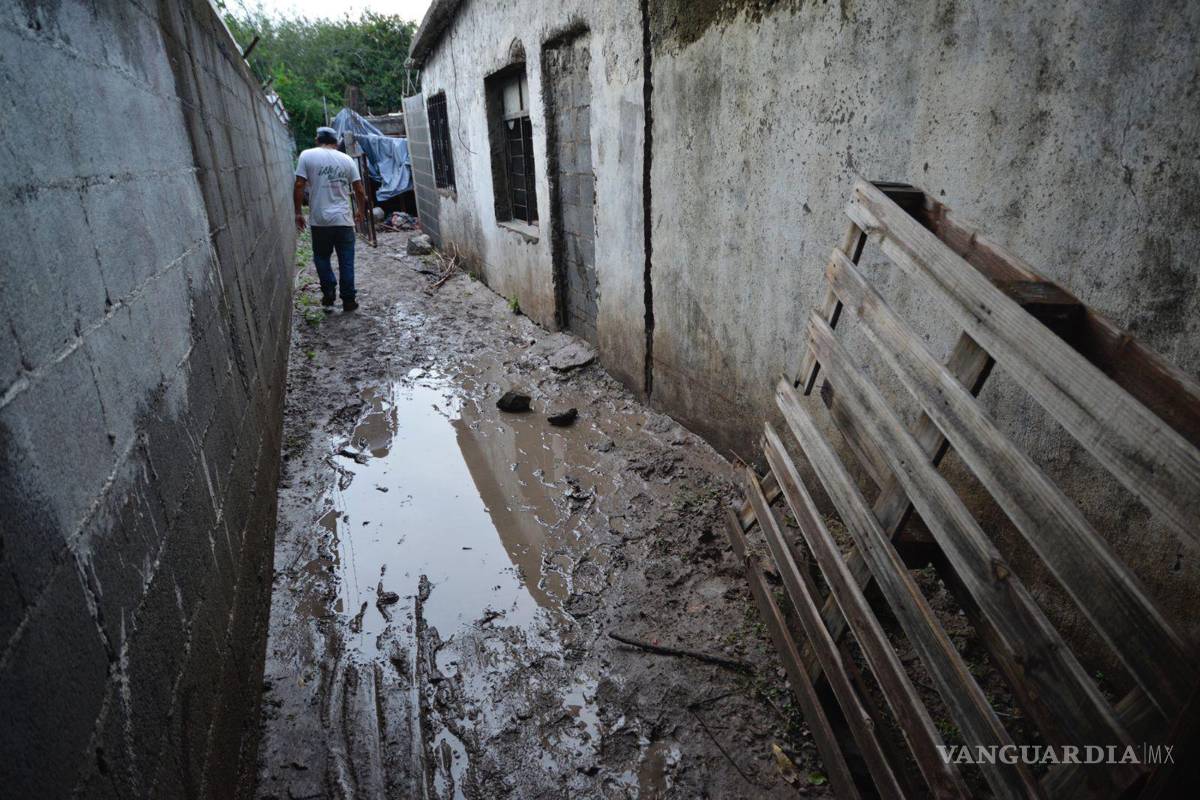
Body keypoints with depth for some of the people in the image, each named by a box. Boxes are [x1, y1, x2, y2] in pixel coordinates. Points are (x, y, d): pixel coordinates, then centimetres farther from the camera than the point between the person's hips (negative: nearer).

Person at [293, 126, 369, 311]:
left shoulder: (307, 155, -1)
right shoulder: (346, 159, 5)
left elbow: (299, 186, -6)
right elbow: (360, 190, 6)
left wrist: (298, 212, 3)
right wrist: (361, 210, 22)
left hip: (320, 220, -1)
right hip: (344, 220, 1)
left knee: (322, 257, 18)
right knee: (346, 261, 7)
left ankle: (329, 293, 13)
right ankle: (348, 300, 10)